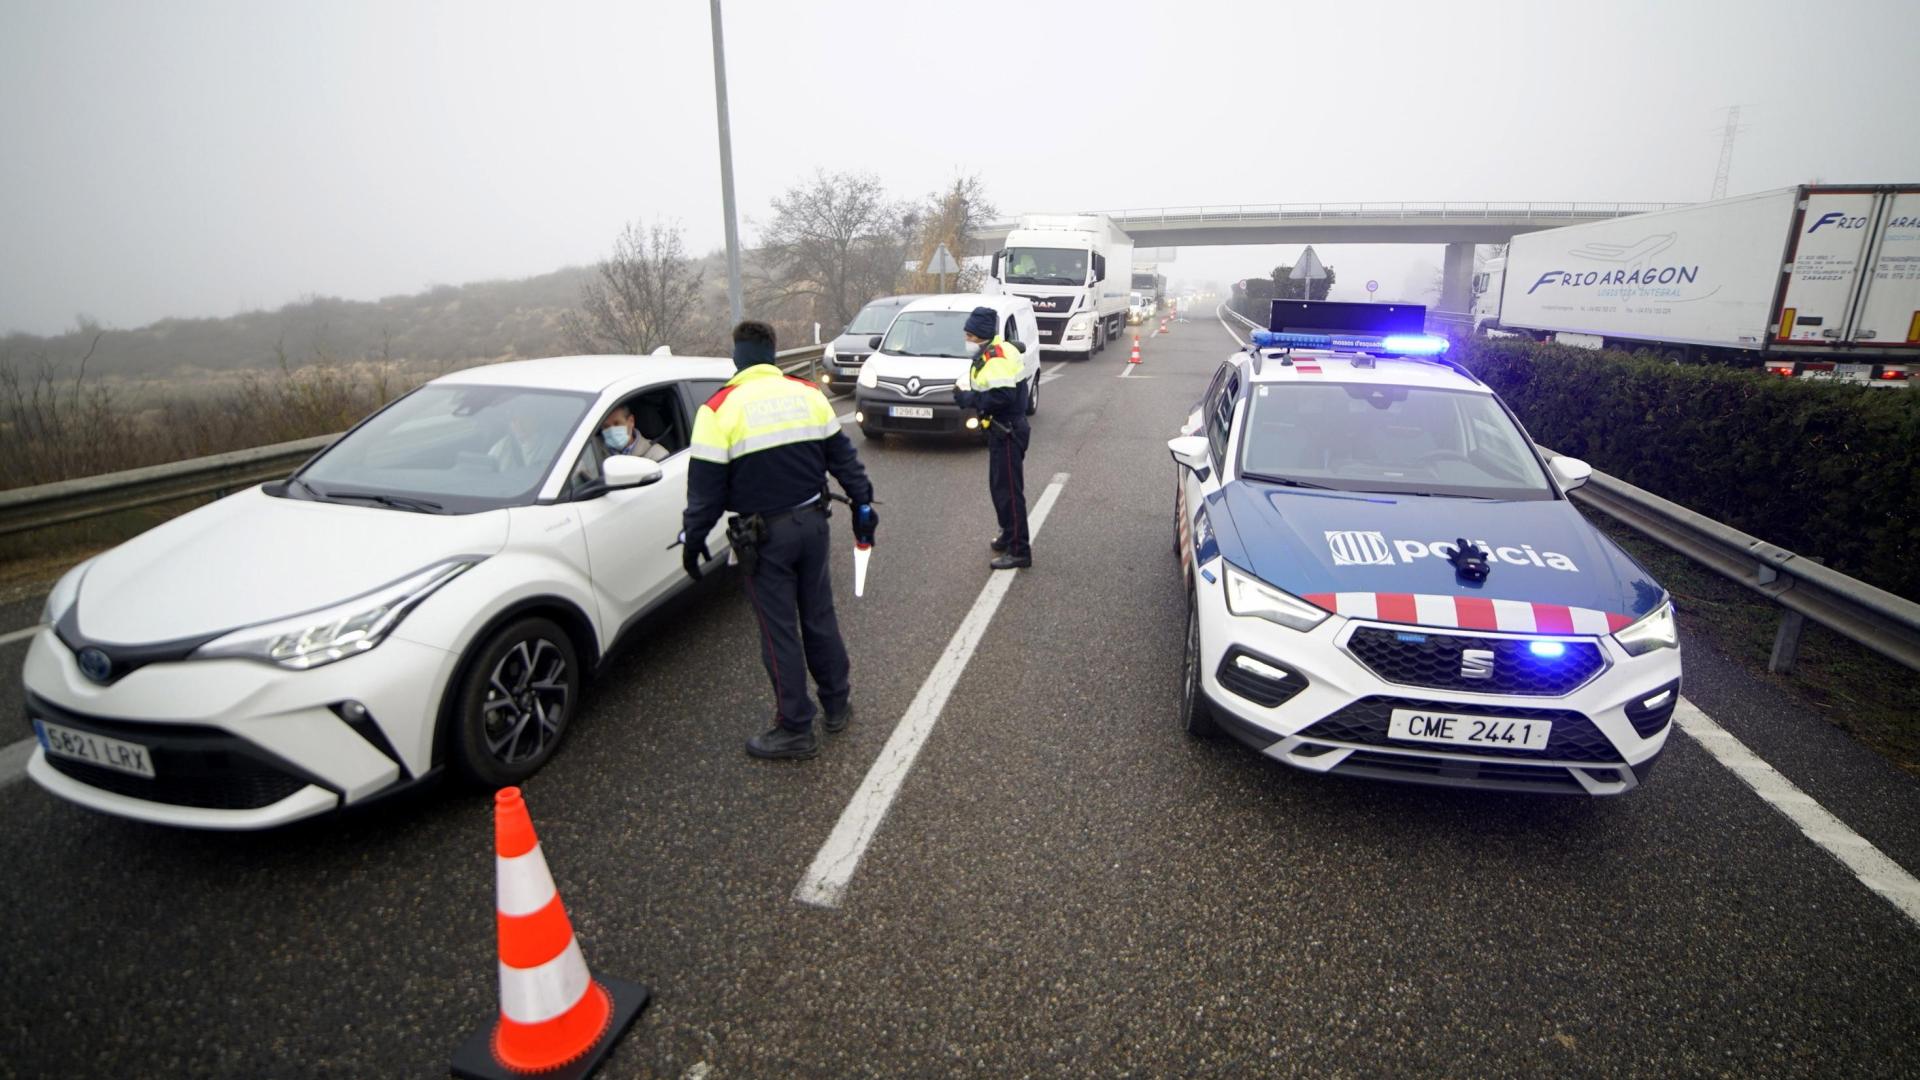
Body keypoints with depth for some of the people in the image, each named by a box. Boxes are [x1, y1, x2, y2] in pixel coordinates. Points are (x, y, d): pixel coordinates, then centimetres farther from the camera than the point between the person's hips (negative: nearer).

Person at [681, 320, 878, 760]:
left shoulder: (719, 409, -11)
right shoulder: (807, 394, 2)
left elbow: (705, 486, -9)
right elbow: (842, 455, 8)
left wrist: (693, 539, 2)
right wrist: (862, 502, 17)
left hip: (764, 536, -4)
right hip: (812, 523, 5)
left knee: (779, 631, 5)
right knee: (820, 617, 18)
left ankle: (795, 730, 16)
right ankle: (837, 705, 32)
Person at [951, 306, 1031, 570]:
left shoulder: (997, 357, -21)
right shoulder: (992, 352, 12)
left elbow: (1003, 396, -30)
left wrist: (970, 399, -22)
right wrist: (970, 397, 4)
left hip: (1008, 432, -11)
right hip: (1001, 429, 11)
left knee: (1009, 490, -6)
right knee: (999, 487, 20)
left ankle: (1019, 551, -1)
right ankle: (1009, 536, 34)